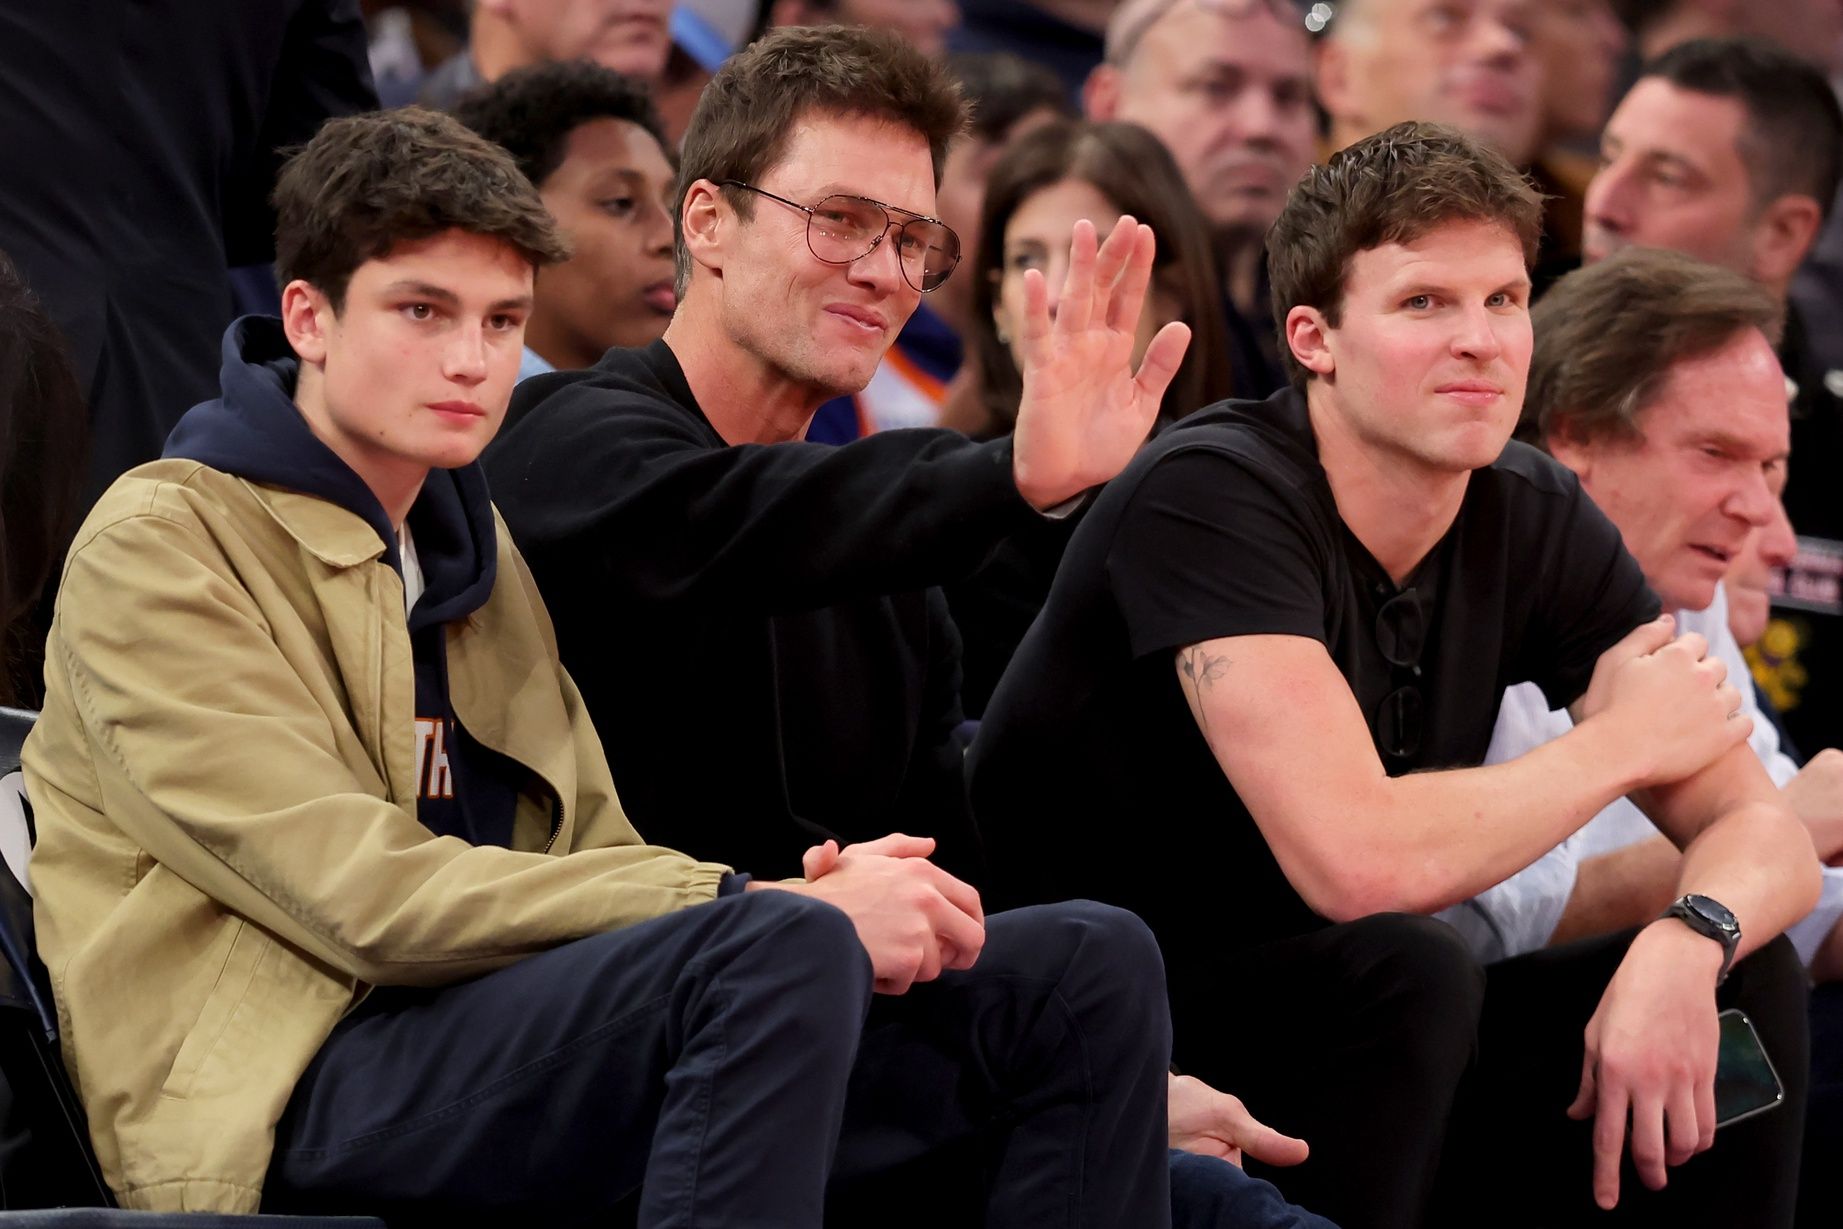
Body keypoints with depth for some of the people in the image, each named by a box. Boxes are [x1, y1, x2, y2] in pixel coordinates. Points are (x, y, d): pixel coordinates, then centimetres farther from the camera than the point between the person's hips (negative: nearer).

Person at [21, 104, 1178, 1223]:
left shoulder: (470, 545, 24)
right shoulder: (160, 545, -3)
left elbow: (593, 851, 16)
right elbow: (367, 896, -15)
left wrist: (821, 900, -8)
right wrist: (775, 905, -18)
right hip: (295, 1092, -8)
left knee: (1090, 966, -4)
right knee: (780, 947, -35)